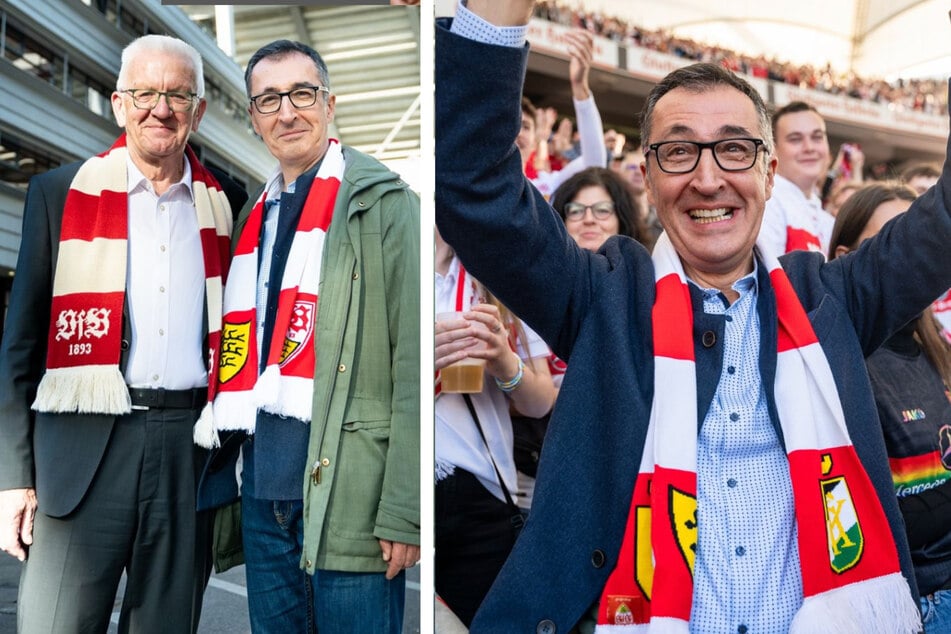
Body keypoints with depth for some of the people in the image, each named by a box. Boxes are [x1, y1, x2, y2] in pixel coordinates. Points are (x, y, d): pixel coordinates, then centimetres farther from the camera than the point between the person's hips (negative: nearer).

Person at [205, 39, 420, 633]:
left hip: (348, 490, -6)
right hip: (264, 488, 6)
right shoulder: (255, 213, 15)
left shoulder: (381, 201, -6)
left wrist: (403, 510, -17)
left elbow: (414, 364, -13)